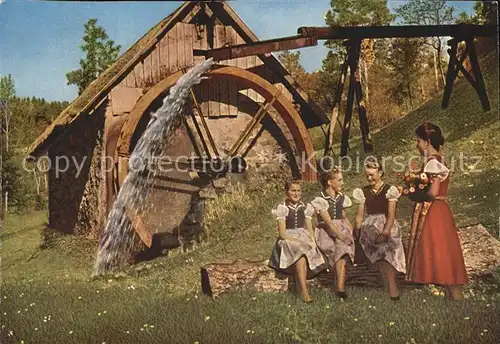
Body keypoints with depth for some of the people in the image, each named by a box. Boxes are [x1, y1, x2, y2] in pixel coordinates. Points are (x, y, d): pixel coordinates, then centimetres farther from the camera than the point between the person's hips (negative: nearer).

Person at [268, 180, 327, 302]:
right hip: (288, 240, -3)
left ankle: (301, 288, -31)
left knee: (302, 254, -34)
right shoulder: (282, 208, 0)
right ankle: (304, 290, -40)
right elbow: (282, 233, -6)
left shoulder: (305, 208, 13)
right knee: (301, 252, -36)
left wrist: (312, 242, -8)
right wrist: (297, 241, -18)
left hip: (304, 238, 4)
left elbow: (310, 231, 13)